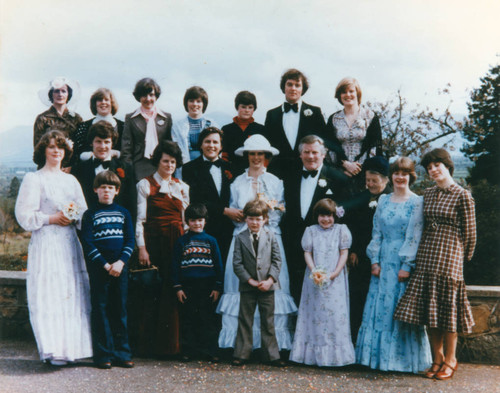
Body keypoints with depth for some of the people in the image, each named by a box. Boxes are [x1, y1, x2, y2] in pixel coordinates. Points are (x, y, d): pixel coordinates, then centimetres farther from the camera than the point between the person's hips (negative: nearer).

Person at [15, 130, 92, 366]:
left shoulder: (71, 180, 18)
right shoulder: (33, 179, 3)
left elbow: (84, 212, 18)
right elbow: (24, 215, -5)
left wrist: (73, 216, -3)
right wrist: (52, 218, -12)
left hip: (70, 242, 5)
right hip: (46, 243, -5)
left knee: (74, 292, 1)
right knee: (48, 294, -9)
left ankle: (73, 347, 7)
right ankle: (54, 350, -7)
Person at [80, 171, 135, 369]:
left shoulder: (123, 213, 11)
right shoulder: (90, 214, 3)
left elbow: (130, 240, 6)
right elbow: (87, 243, -4)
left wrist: (121, 262, -9)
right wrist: (105, 265, -12)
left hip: (120, 266, 3)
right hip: (98, 267, -2)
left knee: (120, 309, 6)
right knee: (100, 309, -1)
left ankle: (122, 353, 12)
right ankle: (103, 355, 5)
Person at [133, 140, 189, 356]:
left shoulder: (182, 187, 16)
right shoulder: (145, 184, 4)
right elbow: (140, 219, -2)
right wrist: (141, 248, -11)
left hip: (177, 242, 4)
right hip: (154, 241, -3)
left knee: (174, 292, 1)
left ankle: (171, 343, 10)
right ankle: (149, 345, 5)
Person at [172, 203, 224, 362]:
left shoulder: (211, 240, 7)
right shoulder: (181, 241, 7)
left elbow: (218, 265, 9)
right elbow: (175, 265, 7)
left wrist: (217, 287, 3)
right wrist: (177, 287, 0)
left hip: (207, 286, 0)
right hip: (187, 287, 0)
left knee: (208, 319, 2)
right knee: (188, 320, 6)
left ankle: (210, 351, 9)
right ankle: (188, 351, 15)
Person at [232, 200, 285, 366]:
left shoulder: (270, 236, 3)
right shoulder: (240, 238, 0)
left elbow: (277, 260, 1)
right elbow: (237, 263, -4)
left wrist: (270, 279, -11)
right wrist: (250, 281, -12)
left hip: (267, 286, 1)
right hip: (247, 286, 0)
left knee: (268, 321, 7)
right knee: (245, 321, 7)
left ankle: (271, 355, 15)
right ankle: (241, 354, 16)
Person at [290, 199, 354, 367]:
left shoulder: (341, 230, 6)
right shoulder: (311, 231, 9)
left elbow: (344, 253, 2)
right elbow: (307, 253, 5)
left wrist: (334, 273, -9)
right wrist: (314, 271, -12)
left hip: (335, 279, -1)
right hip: (314, 279, 1)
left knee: (335, 312, -5)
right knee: (314, 312, 2)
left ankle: (334, 354, 2)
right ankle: (314, 354, 9)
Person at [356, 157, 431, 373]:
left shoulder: (417, 202, -2)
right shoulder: (383, 200, 12)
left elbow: (414, 236, -8)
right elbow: (376, 233, 10)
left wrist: (407, 266, -14)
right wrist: (375, 260, 1)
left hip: (404, 261, -4)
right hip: (384, 260, 5)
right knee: (378, 307, 5)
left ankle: (402, 358, 8)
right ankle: (378, 356, 14)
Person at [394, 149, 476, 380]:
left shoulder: (462, 196, -7)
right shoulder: (428, 194, 11)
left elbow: (469, 233, -1)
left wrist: (461, 258, 6)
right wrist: (424, 251, 16)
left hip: (449, 257, -5)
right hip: (426, 255, 5)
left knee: (448, 307, 0)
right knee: (430, 308, 5)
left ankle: (450, 360, 12)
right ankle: (437, 358, 16)